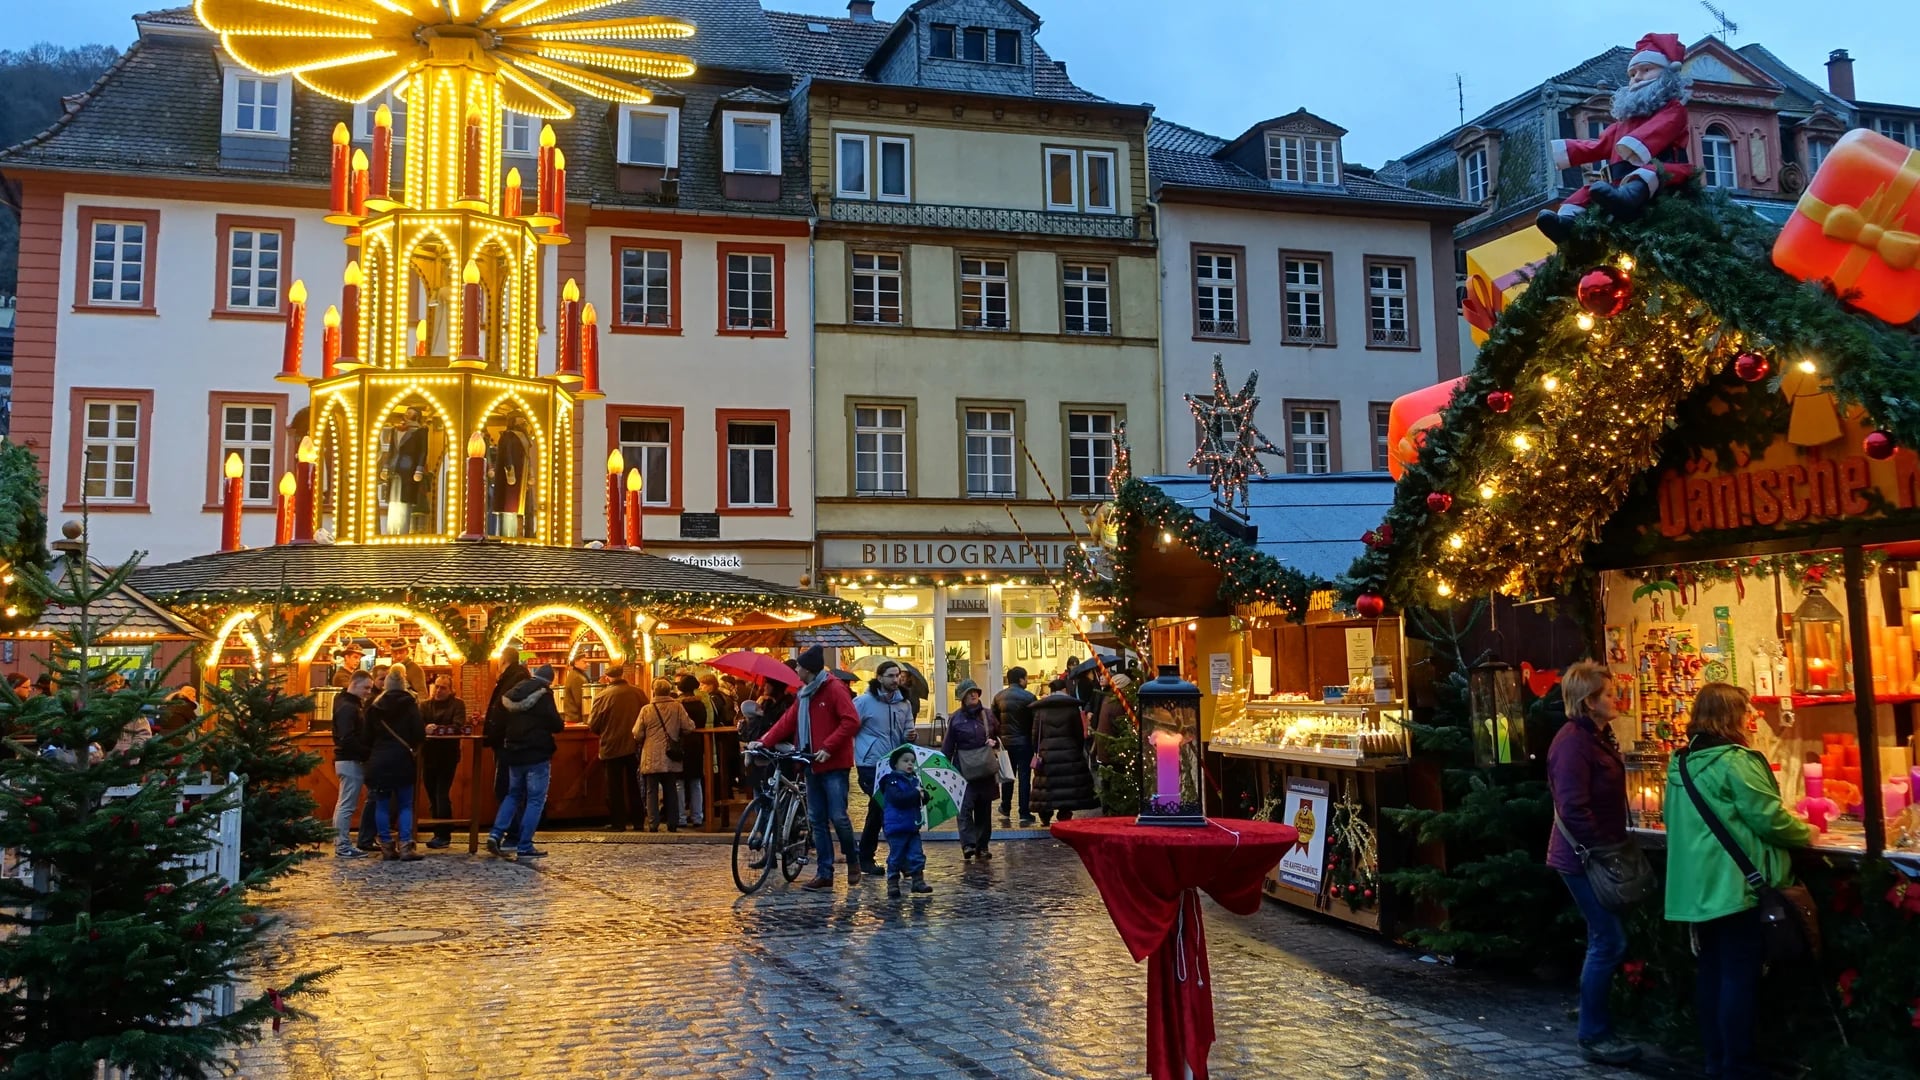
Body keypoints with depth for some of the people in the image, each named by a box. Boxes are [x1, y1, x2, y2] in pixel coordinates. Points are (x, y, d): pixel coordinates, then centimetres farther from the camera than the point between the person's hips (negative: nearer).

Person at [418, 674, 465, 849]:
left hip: (448, 756, -4)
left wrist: (438, 728, -29)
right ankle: (438, 833, 16)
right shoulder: (425, 705, 10)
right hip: (428, 755, 4)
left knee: (442, 795, -9)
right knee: (432, 796, 8)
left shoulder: (457, 704, 0)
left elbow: (458, 726, -15)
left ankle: (444, 835, -5)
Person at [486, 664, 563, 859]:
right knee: (535, 799, 0)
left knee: (513, 794, 20)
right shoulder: (544, 694, -11)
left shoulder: (516, 690, 7)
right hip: (537, 754, -6)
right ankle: (525, 847, -1)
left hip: (514, 753, 6)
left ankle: (496, 834, 5)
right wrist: (561, 722, 7)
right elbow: (556, 724, -14)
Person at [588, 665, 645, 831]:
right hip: (634, 746, 3)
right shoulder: (637, 693, -6)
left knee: (615, 786, 8)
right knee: (633, 784, 16)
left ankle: (618, 823, 11)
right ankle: (638, 820, 20)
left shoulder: (602, 696, -14)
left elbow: (594, 725, -9)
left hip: (612, 747, -3)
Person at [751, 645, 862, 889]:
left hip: (834, 765, -8)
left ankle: (853, 859, 16)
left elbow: (851, 721, -17)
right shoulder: (804, 694, 16)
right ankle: (824, 873, 11)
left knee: (837, 816, -8)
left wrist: (828, 747, -21)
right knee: (817, 819, 7)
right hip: (813, 766, 8)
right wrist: (763, 741, 2)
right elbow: (787, 721, 14)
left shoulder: (834, 688, -9)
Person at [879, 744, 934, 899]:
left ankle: (918, 880, 13)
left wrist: (925, 796, -11)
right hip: (896, 827, -6)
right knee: (896, 856, 1)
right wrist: (915, 794, -24)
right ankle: (892, 883, 9)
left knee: (916, 855, 6)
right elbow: (898, 799, -26)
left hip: (913, 827, 6)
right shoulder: (892, 782, -10)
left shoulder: (914, 780, 12)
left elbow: (923, 799, 12)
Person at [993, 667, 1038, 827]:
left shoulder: (998, 697, 3)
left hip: (1006, 742, 4)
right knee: (1024, 778, 0)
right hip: (1024, 742, -4)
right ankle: (1024, 815, 1)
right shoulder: (1028, 697, -10)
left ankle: (1005, 812, 20)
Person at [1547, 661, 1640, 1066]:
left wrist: (1615, 846, 14)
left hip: (1598, 854, 10)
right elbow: (1573, 809, -25)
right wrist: (1603, 850, -19)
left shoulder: (1598, 737, 11)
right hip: (1584, 858, -10)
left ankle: (1596, 1024, 25)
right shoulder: (1572, 742, -20)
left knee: (1604, 941, 15)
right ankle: (1593, 1036, 5)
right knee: (1609, 942, -5)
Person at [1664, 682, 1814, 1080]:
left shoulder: (1681, 763, 11)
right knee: (1739, 975, 0)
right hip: (1733, 884, -8)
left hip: (1697, 884, 8)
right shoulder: (1735, 761, -16)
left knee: (1712, 972, 14)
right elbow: (1769, 819, -15)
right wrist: (1805, 833, 5)